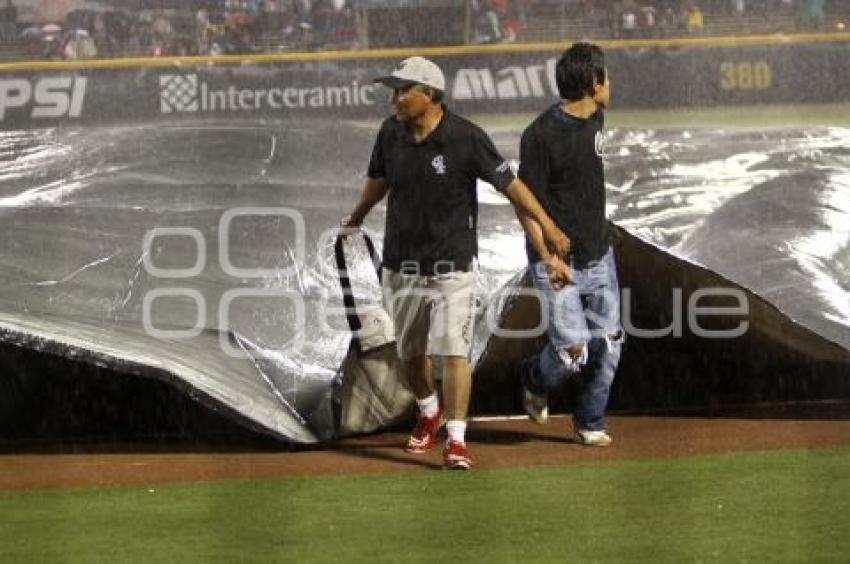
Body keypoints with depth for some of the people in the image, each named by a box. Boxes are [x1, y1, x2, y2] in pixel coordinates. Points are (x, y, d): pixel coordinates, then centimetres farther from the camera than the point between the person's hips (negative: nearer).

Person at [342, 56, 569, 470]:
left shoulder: (465, 138, -17)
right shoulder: (391, 132, -2)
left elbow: (508, 183, -11)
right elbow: (378, 179, 18)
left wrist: (547, 226, -11)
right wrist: (356, 218, 33)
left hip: (452, 265, -5)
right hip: (401, 264, 5)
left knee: (453, 350, -12)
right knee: (410, 352, 15)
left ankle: (456, 439, -9)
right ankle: (429, 412, 41)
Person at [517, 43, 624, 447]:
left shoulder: (594, 118, 6)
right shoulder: (542, 135, -18)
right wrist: (549, 257, -22)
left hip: (599, 257, 7)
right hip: (559, 263, -7)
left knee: (607, 345, 6)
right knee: (572, 350, -11)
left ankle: (590, 423, 24)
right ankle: (535, 379, 22)